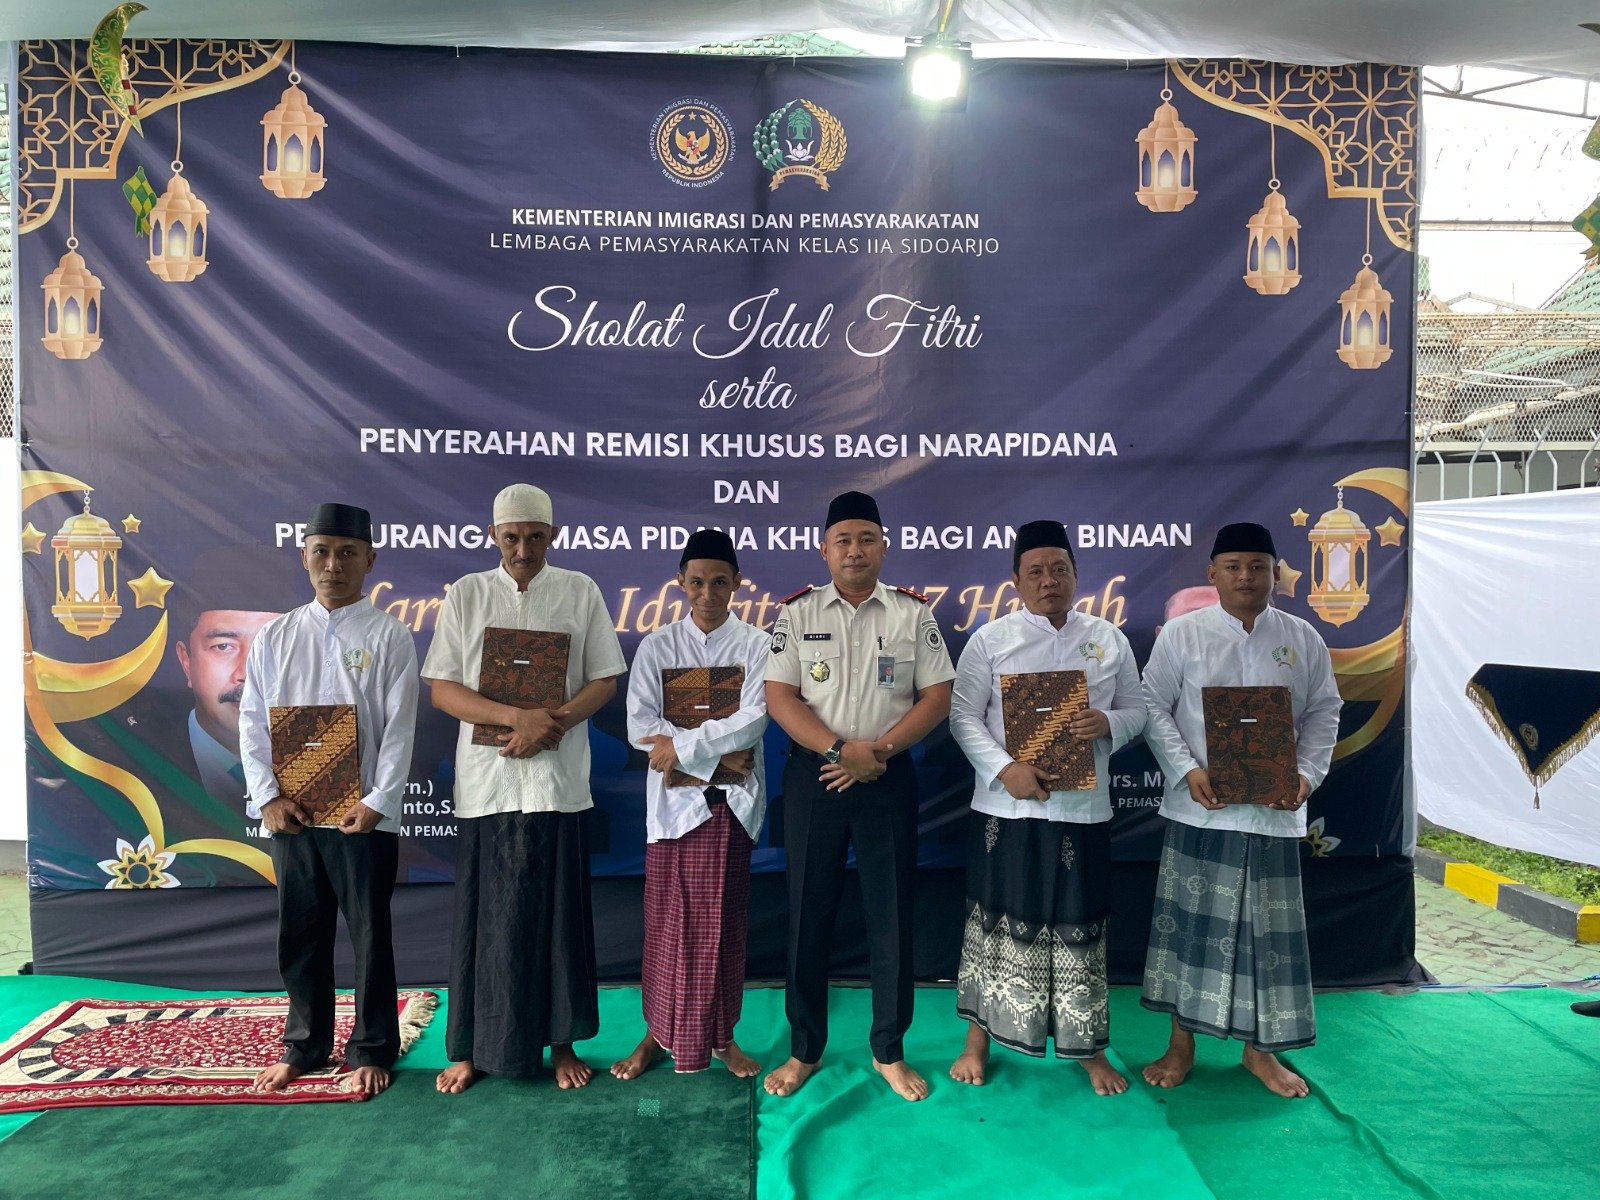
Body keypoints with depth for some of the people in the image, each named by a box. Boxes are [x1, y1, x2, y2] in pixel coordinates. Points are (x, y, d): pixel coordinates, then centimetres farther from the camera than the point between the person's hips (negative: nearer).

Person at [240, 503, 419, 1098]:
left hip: (363, 815, -3)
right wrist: (267, 796, -5)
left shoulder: (389, 636, -2)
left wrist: (378, 802, -14)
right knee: (300, 936, 14)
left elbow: (400, 728, -6)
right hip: (290, 815, 3)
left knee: (370, 936, 5)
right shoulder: (274, 637, 8)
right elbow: (252, 722, 6)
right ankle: (304, 1047, 30)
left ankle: (371, 1051, 20)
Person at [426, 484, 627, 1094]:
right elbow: (442, 689, 0)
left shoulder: (580, 591, 4)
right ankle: (475, 1047, 22)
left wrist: (552, 723, -14)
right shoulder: (466, 594, 5)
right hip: (485, 779, 0)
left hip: (557, 779, 0)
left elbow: (605, 680, 3)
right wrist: (517, 716, -15)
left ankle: (560, 1042, 22)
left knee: (558, 913, 7)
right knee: (486, 916, 7)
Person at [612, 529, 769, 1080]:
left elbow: (752, 722, -12)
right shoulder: (657, 646, 2)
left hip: (731, 800, 0)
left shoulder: (757, 645, 0)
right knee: (667, 920, 5)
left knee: (723, 920, 8)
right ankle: (659, 1032, 21)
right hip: (673, 800, 0)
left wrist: (682, 747, -14)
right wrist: (716, 756, -14)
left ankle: (721, 1035, 22)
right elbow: (640, 726, -8)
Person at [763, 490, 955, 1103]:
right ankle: (804, 1050, 22)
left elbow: (937, 696, -1)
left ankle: (889, 1052, 22)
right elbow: (780, 697, -4)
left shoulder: (914, 613, 3)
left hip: (889, 779, 0)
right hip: (813, 777, 0)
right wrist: (841, 750, -15)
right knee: (809, 916, 7)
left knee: (891, 917, 5)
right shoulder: (797, 612, 3)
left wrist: (881, 750, -14)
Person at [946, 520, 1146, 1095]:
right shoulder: (990, 639, -1)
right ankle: (978, 1041, 25)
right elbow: (963, 715, -4)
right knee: (997, 922, 8)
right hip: (1007, 808, -2)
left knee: (1079, 929, 11)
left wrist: (1108, 724, -13)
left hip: (1084, 809, 2)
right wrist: (1004, 770, -17)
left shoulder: (1109, 639, 8)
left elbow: (1136, 710, 10)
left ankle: (1090, 1050, 28)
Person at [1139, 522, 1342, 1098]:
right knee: (1189, 920, 6)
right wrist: (1187, 771, -14)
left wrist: (1307, 774, -7)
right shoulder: (1182, 633, -1)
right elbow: (1154, 708, -2)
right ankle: (1181, 1044, 22)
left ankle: (1259, 1049, 27)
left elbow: (1323, 713, 9)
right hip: (1200, 808, -2)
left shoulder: (1303, 640, 6)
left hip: (1274, 811, 2)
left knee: (1268, 926, 9)